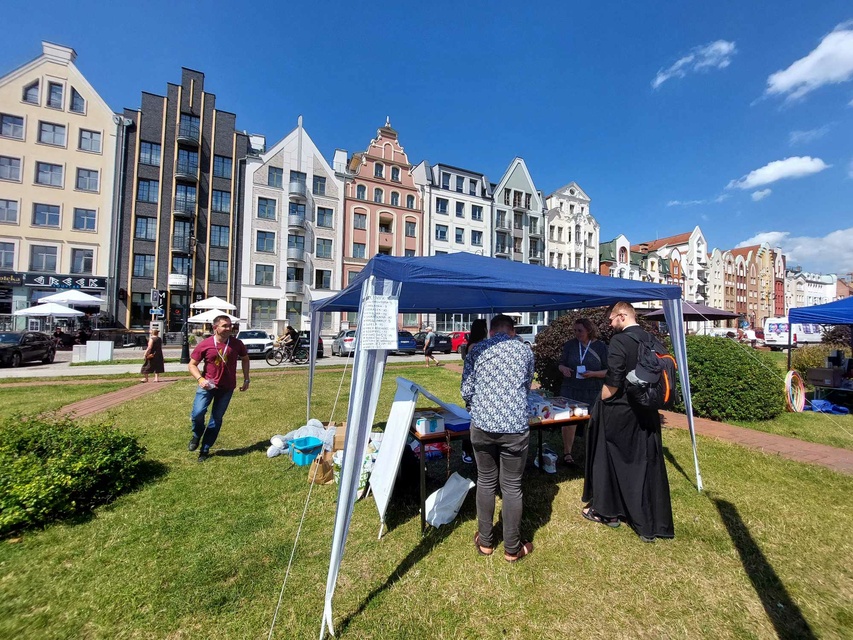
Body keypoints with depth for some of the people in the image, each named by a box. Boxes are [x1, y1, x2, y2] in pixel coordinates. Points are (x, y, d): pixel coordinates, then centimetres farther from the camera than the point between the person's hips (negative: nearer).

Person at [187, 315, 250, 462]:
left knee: (217, 419, 8)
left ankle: (205, 449, 25)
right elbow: (192, 364, -2)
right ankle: (197, 436, 19)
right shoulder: (204, 344, -11)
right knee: (197, 413, -15)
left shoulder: (236, 344, -7)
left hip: (227, 388, 1)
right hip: (207, 385, -1)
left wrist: (246, 380, 8)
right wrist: (200, 379, -20)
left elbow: (245, 359, 10)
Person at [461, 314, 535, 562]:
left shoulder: (477, 350, 3)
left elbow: (466, 391, 1)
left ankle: (485, 542, 33)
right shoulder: (525, 350, 6)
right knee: (512, 487, 13)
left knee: (485, 482, 17)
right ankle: (512, 548, 30)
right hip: (515, 426, 0)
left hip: (482, 425, 1)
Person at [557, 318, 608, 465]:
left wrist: (593, 374, -18)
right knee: (569, 421, 3)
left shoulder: (600, 347, -2)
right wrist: (564, 369, -12)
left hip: (593, 392, -1)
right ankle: (567, 452, 18)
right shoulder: (570, 344, 3)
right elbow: (561, 364, 11)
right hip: (570, 390, 1)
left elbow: (608, 371, 0)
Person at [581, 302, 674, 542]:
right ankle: (649, 524, 25)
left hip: (618, 413, -6)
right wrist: (648, 400, 19)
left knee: (609, 460, 12)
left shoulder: (619, 341, -18)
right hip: (647, 414, 6)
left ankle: (608, 512, 28)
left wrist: (601, 404, -8)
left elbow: (613, 381, -22)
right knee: (646, 465, 13)